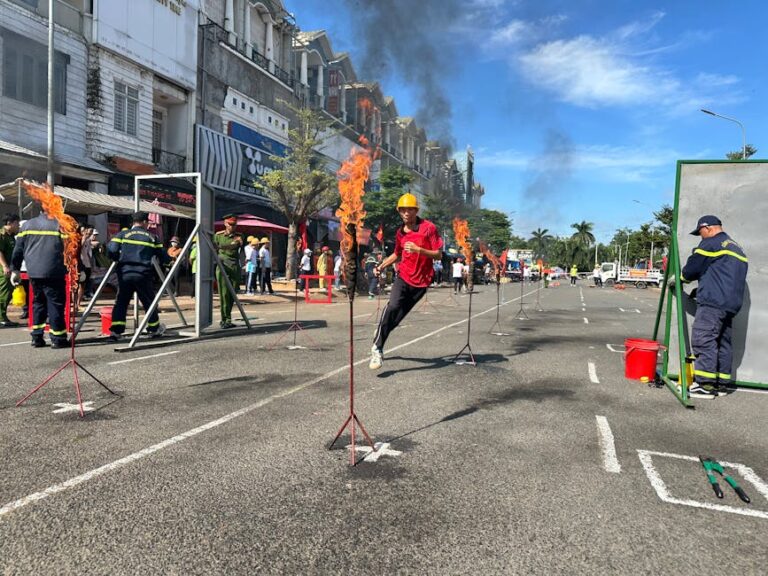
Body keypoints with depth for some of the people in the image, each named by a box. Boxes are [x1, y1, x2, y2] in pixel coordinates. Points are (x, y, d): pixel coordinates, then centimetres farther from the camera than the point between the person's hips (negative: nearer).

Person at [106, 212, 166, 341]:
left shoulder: (122, 234, 7)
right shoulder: (152, 237, 9)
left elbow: (111, 250, -5)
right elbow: (162, 257, 8)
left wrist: (118, 259, 15)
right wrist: (152, 265, 26)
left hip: (125, 273, 1)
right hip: (143, 275, -1)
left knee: (121, 302, 10)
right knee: (149, 302, 14)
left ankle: (116, 331, 3)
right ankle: (154, 329, 26)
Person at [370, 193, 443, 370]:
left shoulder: (429, 228, -7)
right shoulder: (400, 232, 7)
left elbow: (439, 254, -9)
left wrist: (418, 249, -23)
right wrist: (381, 266, 10)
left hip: (421, 281, -2)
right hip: (403, 277, 2)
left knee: (398, 316, 0)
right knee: (392, 306, -23)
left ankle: (380, 340, 21)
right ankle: (377, 348, -20)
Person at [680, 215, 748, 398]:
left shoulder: (711, 243, -4)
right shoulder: (736, 248, 25)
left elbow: (692, 268, -3)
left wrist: (679, 278, 16)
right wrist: (700, 290, 25)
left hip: (712, 303, -10)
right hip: (732, 304, 10)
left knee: (703, 340, -11)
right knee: (723, 343, 12)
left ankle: (705, 385, -13)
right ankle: (721, 383, 17)